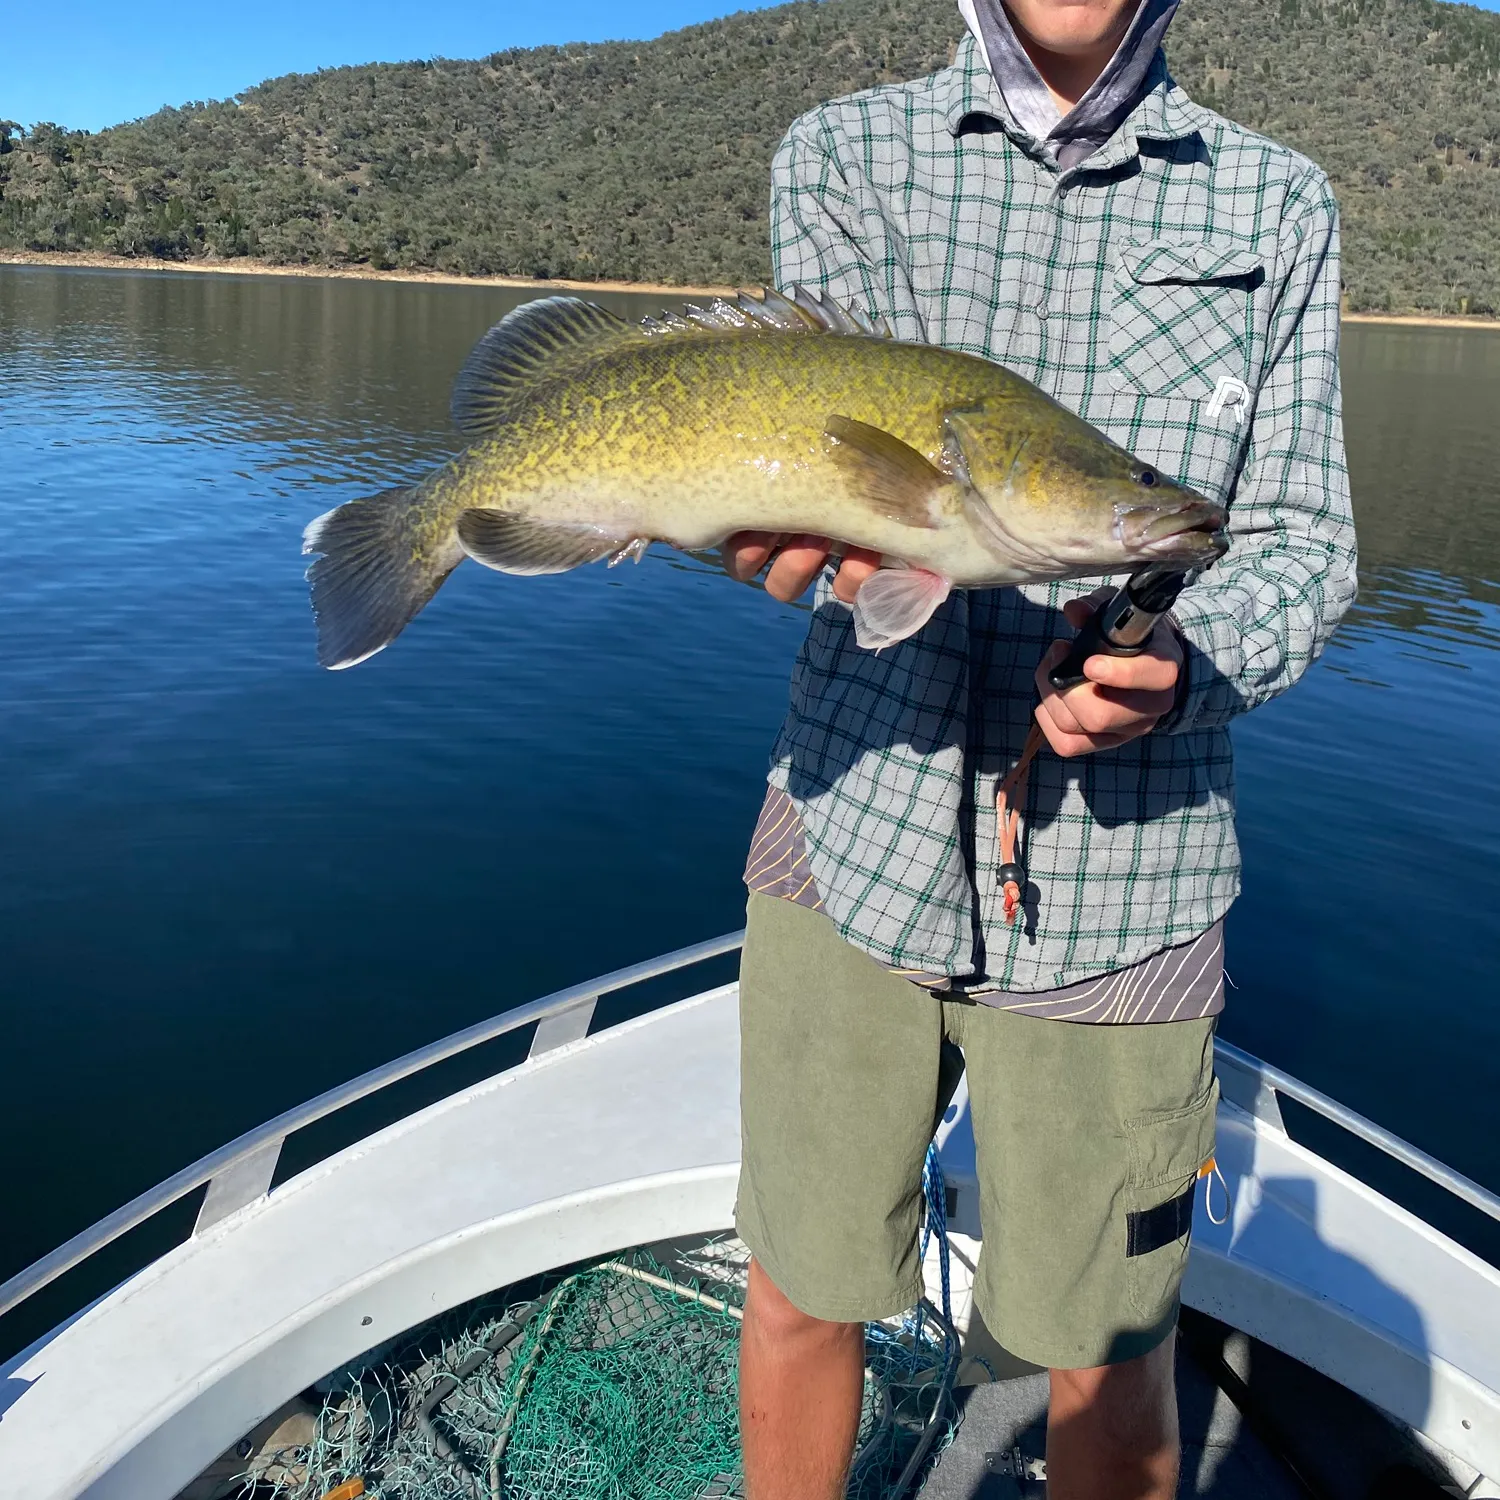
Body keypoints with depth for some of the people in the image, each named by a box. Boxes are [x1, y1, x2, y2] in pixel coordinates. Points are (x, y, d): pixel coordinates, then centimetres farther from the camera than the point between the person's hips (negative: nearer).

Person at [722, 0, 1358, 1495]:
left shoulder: (1275, 206, 7)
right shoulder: (843, 153, 7)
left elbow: (1301, 540, 3)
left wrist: (1182, 671, -19)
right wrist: (798, 522, -33)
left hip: (1115, 880, 0)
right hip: (854, 822, 1)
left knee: (1109, 1365, 10)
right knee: (803, 1296, 15)